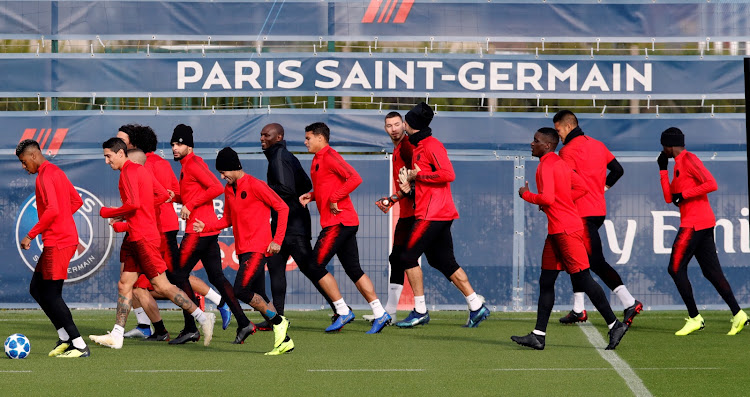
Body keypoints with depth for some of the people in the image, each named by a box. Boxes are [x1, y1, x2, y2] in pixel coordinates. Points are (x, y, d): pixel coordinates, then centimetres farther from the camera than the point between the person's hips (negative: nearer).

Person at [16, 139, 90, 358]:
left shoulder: (45, 176, -14)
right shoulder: (56, 172, 17)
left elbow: (52, 210, -25)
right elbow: (77, 201, 24)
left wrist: (30, 235, -19)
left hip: (58, 243, -10)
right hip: (66, 237, 10)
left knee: (51, 295, -7)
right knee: (36, 288, 14)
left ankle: (80, 346, -7)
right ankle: (65, 337, 13)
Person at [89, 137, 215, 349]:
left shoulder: (129, 171, -12)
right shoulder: (139, 169, 17)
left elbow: (133, 204, -24)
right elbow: (163, 195, 19)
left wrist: (107, 212, -10)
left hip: (143, 238, -10)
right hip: (135, 238, 10)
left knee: (162, 286, -7)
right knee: (124, 284, 6)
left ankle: (202, 317, -2)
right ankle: (116, 336, 6)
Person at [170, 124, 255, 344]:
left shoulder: (193, 164, -11)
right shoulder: (187, 166, 19)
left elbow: (216, 187, -22)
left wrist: (190, 205, -20)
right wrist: (175, 197, 10)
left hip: (199, 229, -10)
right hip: (209, 229, 10)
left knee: (179, 274, -4)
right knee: (216, 276, 9)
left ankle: (191, 328, -2)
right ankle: (243, 323, 5)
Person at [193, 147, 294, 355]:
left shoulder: (255, 186, -9)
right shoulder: (229, 189, 14)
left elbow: (282, 208, -8)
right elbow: (228, 219, 23)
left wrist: (277, 240, -13)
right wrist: (205, 227, 6)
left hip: (257, 248, -8)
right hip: (242, 250, 8)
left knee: (241, 290, -19)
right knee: (256, 297, 3)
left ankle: (278, 321, -3)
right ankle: (284, 341, 9)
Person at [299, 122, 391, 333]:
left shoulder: (329, 156, -12)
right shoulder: (318, 159, 18)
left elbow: (354, 179, -22)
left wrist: (334, 199, -20)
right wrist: (311, 196, 13)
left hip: (338, 221, -10)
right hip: (346, 222, 10)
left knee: (316, 266, -7)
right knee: (354, 270, 8)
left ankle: (343, 312, -3)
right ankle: (380, 314, 6)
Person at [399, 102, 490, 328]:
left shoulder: (432, 145, -11)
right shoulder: (417, 147, 19)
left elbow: (448, 174, -22)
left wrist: (418, 174, -15)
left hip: (433, 214, -10)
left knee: (409, 256, -8)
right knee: (443, 262, 10)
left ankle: (420, 311, -5)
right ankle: (476, 307, 9)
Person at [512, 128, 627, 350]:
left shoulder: (546, 166, -14)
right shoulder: (559, 163, 16)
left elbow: (547, 198, -25)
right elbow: (581, 188, 21)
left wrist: (526, 195, -8)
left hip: (566, 230, -10)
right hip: (556, 231, 10)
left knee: (583, 279, -7)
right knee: (546, 282, 8)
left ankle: (614, 325, -2)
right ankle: (538, 336, 8)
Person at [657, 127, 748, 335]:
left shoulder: (689, 159, -9)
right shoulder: (679, 165, 21)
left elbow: (711, 184, -19)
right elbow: (669, 197, 22)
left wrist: (684, 195, -15)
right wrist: (663, 169, 19)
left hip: (694, 223, -10)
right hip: (704, 224, 10)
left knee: (676, 268, -5)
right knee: (712, 271, 6)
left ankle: (694, 318, -4)